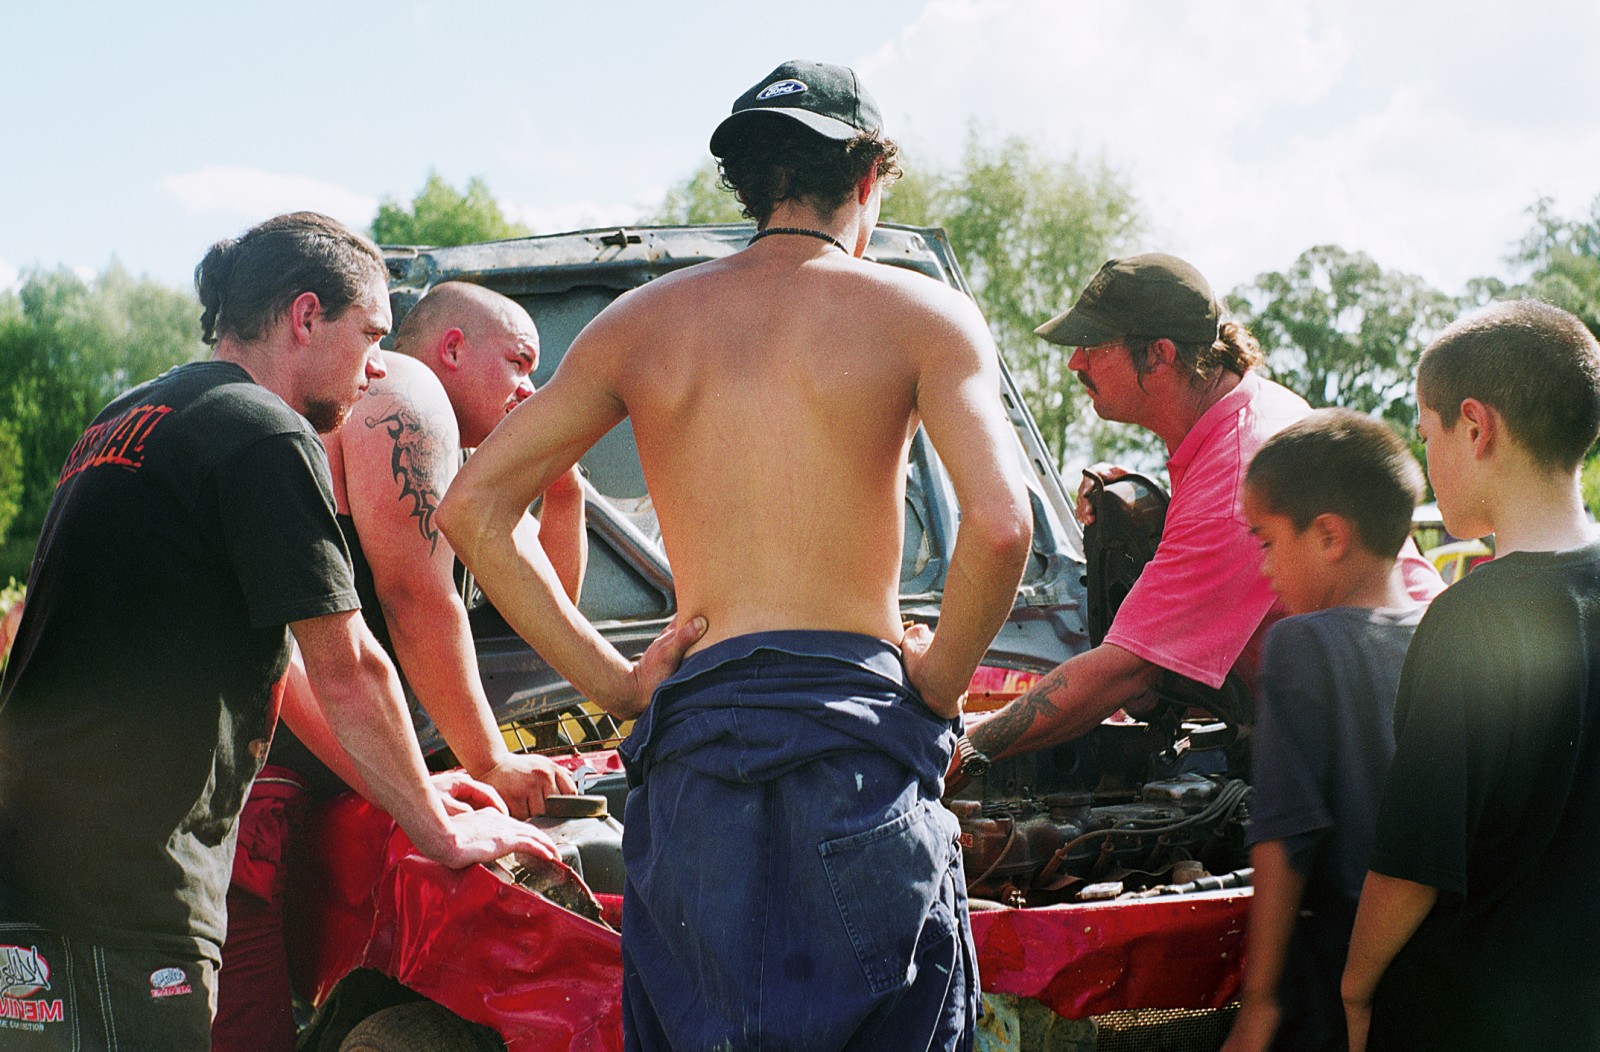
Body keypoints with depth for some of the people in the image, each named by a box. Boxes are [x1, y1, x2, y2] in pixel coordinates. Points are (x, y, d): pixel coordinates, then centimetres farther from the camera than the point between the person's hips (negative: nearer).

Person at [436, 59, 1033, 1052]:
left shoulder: (640, 322, 14)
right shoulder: (923, 314, 3)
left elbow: (472, 507, 12)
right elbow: (1001, 524, -12)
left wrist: (618, 686, 10)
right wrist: (936, 689, 3)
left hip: (692, 748, 4)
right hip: (858, 739, -3)